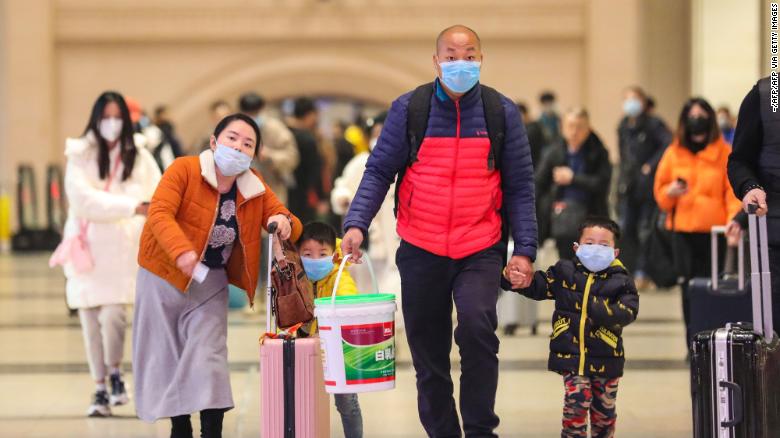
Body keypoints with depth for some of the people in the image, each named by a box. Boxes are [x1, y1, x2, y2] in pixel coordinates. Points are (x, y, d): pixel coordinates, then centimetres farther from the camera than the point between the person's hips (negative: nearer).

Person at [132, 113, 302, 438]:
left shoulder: (255, 188, -2)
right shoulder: (184, 170, -16)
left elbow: (288, 225, -3)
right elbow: (159, 214, -28)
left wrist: (285, 223, -29)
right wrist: (181, 252, -45)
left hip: (210, 281, 2)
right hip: (163, 276, -2)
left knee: (208, 357, -9)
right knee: (166, 356, 7)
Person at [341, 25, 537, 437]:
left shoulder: (502, 112, 0)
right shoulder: (408, 108, -2)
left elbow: (519, 187, 3)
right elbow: (379, 171, 0)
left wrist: (524, 248, -3)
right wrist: (356, 223, -14)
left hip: (480, 251, -1)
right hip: (421, 250, 1)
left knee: (476, 325, -25)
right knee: (428, 355, 8)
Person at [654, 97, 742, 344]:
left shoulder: (724, 153, 2)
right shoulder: (674, 153, 9)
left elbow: (733, 190, -3)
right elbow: (659, 191, 14)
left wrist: (734, 217, -20)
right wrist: (670, 192, -9)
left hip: (714, 231, -2)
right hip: (683, 231, 2)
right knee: (689, 287, -1)